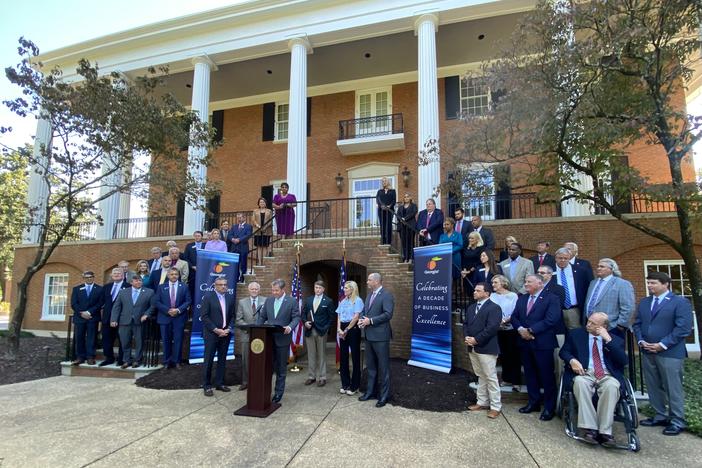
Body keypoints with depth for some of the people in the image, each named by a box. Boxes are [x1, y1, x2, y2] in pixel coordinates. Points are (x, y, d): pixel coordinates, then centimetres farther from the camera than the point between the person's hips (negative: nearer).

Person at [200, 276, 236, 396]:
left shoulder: (230, 297, 8)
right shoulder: (208, 296, -6)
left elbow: (233, 316, 9)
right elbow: (204, 316, -10)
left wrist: (228, 329, -5)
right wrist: (216, 330, -14)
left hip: (225, 333, 4)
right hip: (211, 333, -4)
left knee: (222, 360, 10)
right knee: (209, 360, 3)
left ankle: (219, 383, 21)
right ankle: (207, 386, 13)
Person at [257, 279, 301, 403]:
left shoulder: (292, 301, -4)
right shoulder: (268, 300, 8)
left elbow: (296, 317, -6)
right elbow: (262, 317, 12)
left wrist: (290, 327, -24)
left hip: (283, 339, -3)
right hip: (268, 338, 3)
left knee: (281, 367, 7)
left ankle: (278, 393, 19)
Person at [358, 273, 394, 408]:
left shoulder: (387, 295, -13)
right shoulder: (369, 295, 14)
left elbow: (388, 314, -21)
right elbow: (364, 311, 19)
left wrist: (370, 320, -21)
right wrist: (361, 319, -2)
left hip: (380, 336, -8)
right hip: (369, 335, 8)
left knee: (383, 367, 3)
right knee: (370, 366, 18)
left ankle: (384, 396, 14)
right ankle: (370, 391, 31)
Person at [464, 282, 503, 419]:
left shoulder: (494, 307, -10)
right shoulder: (471, 307, 15)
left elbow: (492, 327, -19)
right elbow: (465, 323, 15)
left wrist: (476, 339, -19)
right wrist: (466, 337, -5)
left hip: (486, 348, -7)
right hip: (473, 348, 7)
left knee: (491, 377, -1)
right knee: (481, 376, 16)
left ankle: (495, 406, 9)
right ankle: (482, 402, 26)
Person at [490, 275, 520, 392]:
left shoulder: (513, 295, -5)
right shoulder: (492, 296, 6)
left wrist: (505, 320, -19)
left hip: (511, 329, -4)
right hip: (498, 330, 4)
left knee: (514, 355, 2)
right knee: (503, 355, 12)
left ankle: (516, 381, 12)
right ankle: (507, 379, 25)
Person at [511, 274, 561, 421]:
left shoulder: (551, 299, -7)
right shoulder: (521, 299, 13)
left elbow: (550, 320, -18)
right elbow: (514, 317, 10)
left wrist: (531, 330, -19)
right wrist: (520, 329, -11)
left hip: (542, 343, -6)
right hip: (525, 342, 6)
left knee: (546, 376, 3)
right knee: (530, 374, 14)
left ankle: (549, 407, 16)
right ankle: (533, 402, 28)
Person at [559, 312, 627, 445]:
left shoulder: (616, 340, 14)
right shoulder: (576, 334, 14)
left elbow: (623, 361, -1)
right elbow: (563, 351, 11)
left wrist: (608, 340, -8)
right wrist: (572, 360, -12)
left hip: (607, 376, 0)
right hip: (585, 374, 0)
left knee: (611, 386, -35)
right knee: (580, 382, -35)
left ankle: (605, 431, -30)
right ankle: (589, 428, -33)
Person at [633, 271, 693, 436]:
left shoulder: (680, 302, -5)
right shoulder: (644, 302, 15)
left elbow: (684, 328, -13)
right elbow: (637, 324, 15)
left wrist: (662, 344, -16)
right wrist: (641, 341, -2)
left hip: (669, 353, -6)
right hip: (648, 352, 6)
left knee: (672, 388, 1)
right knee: (653, 387, 12)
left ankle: (677, 421, 13)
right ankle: (660, 416, 25)